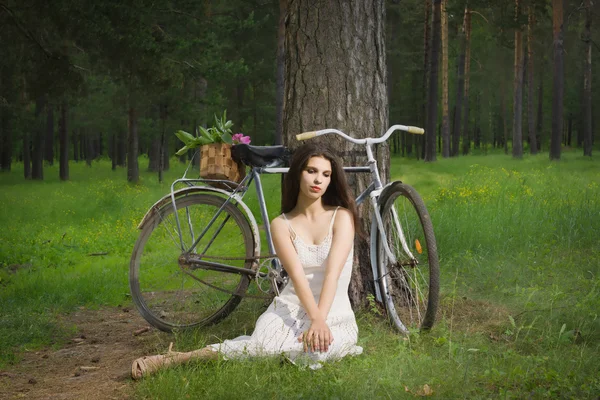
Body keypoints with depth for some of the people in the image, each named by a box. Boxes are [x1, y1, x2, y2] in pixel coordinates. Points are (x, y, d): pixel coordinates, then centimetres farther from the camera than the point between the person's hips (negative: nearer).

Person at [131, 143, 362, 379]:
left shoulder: (342, 216, -2)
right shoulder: (281, 225, 2)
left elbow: (333, 271, -17)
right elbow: (297, 275, -14)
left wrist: (320, 320, -32)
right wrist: (314, 318, -33)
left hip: (336, 316, 0)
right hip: (291, 309, 0)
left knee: (316, 352, -37)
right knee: (263, 346, -34)